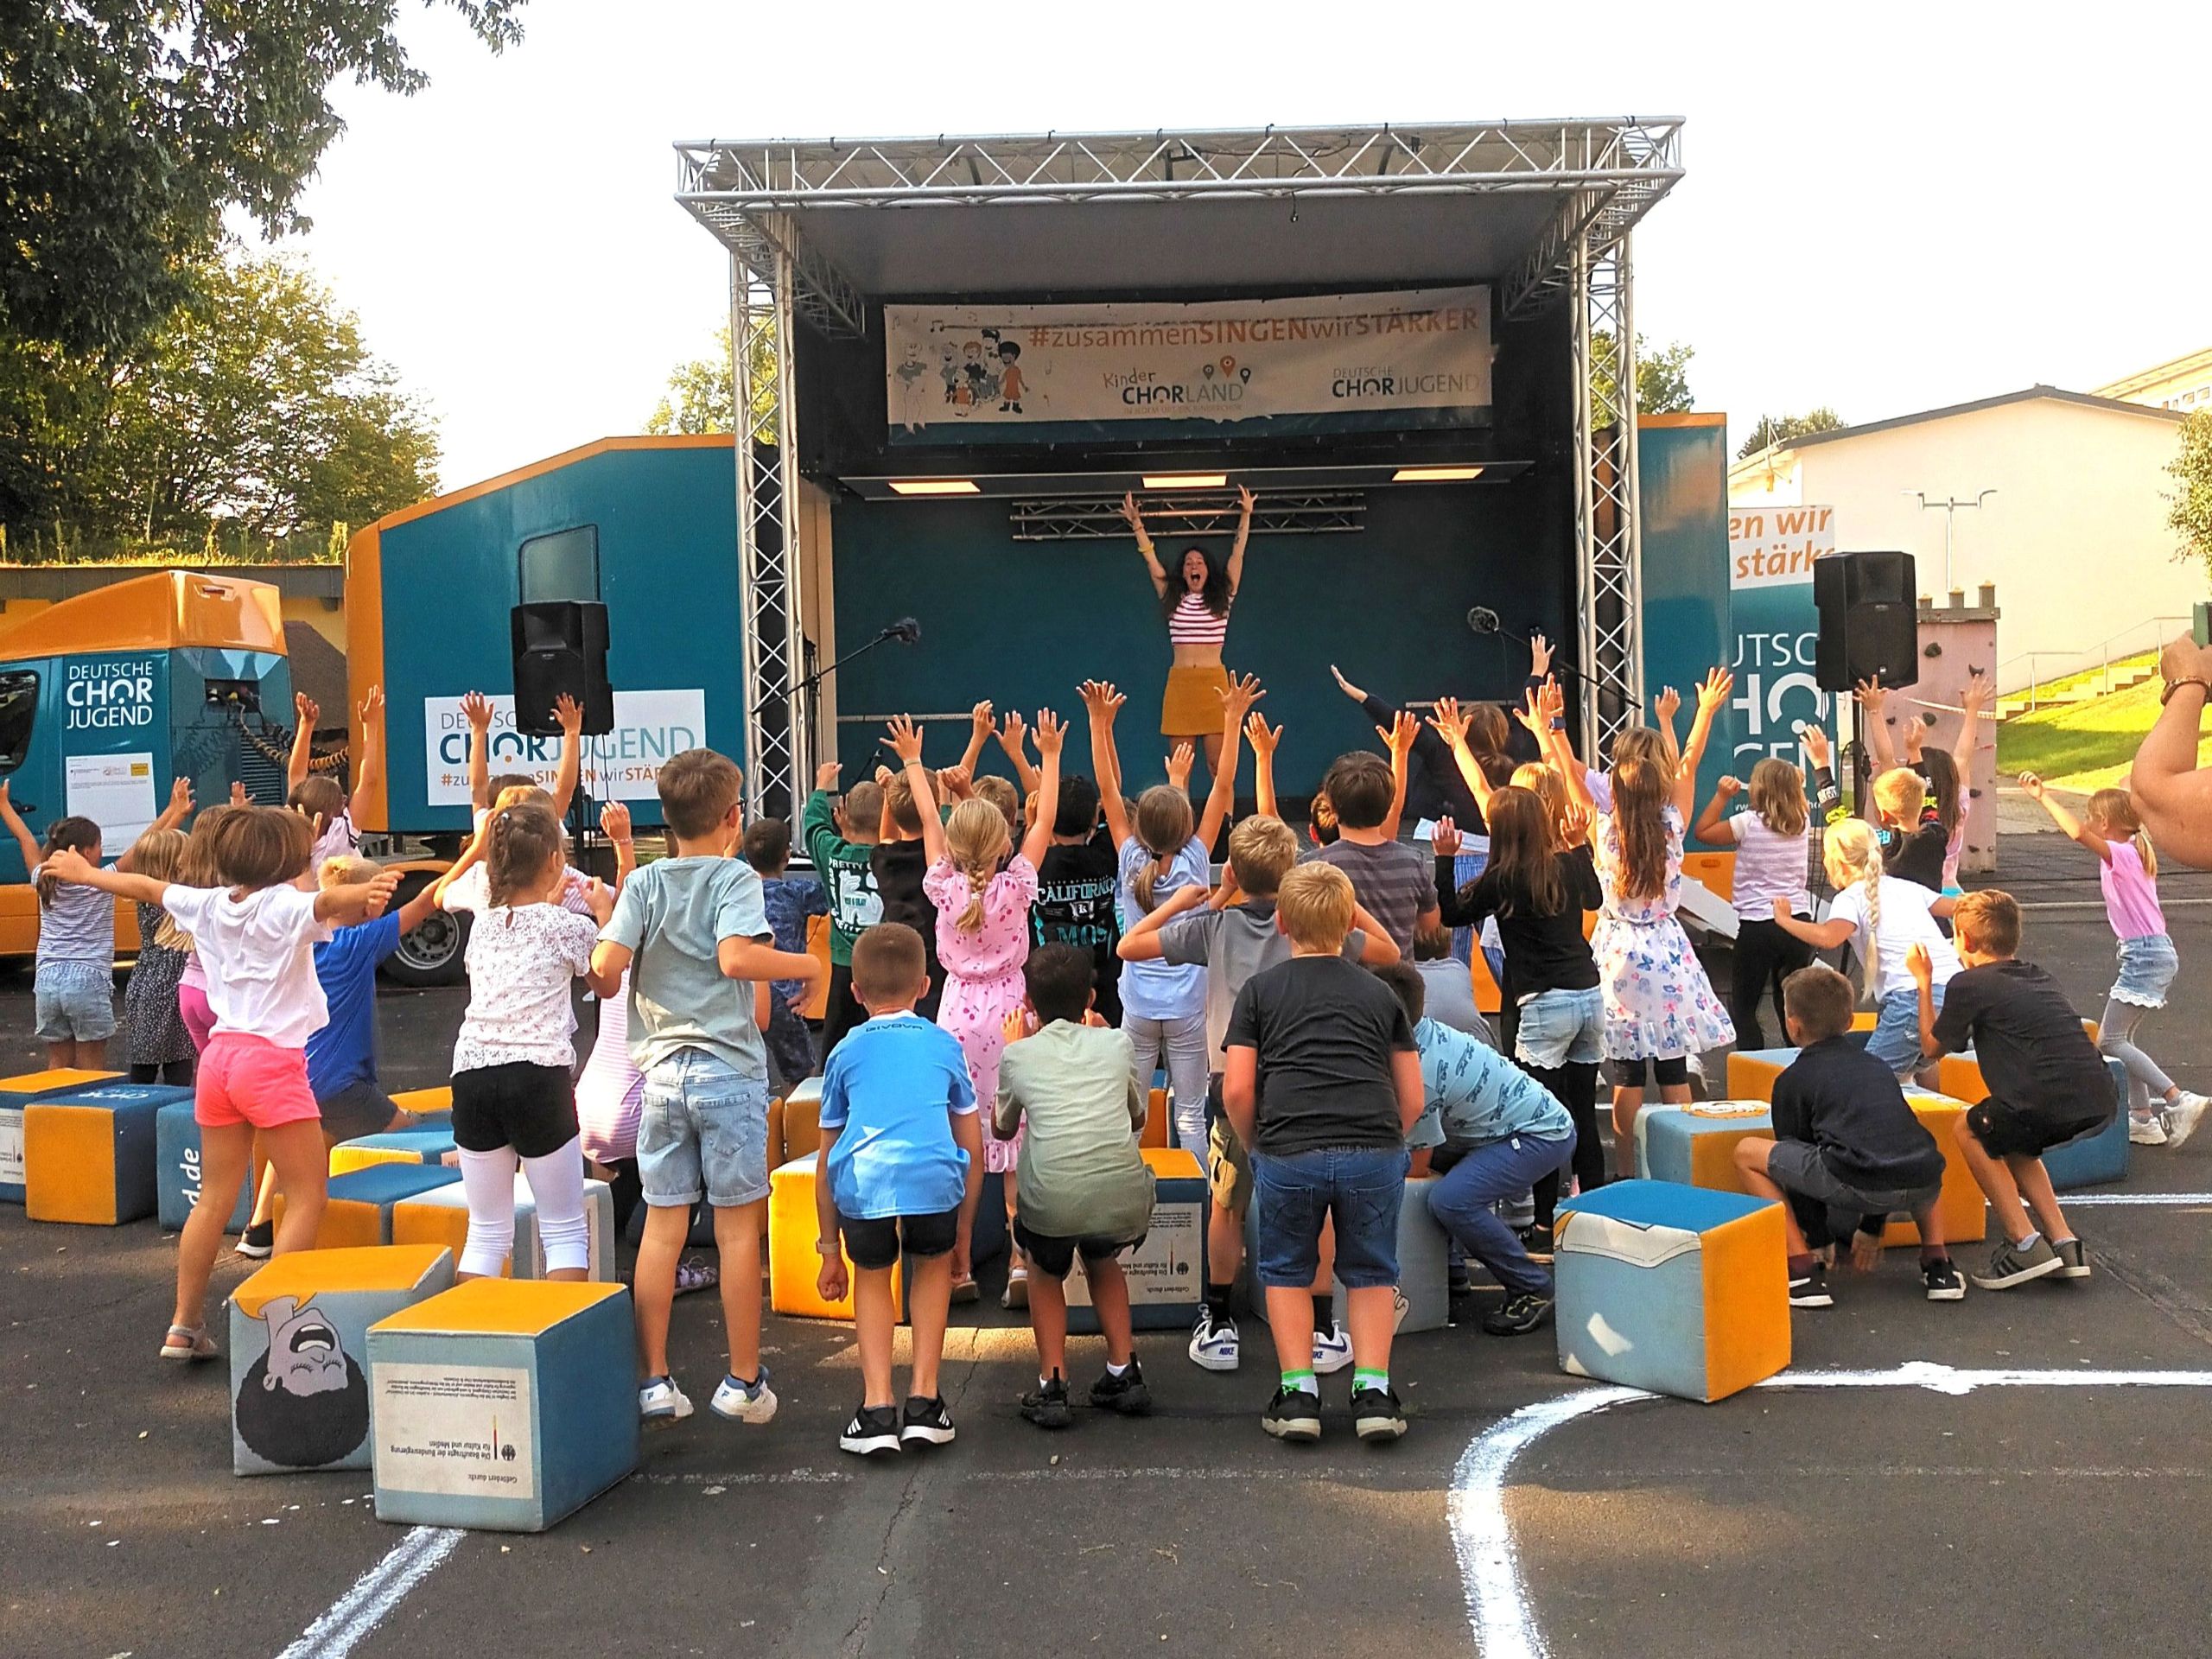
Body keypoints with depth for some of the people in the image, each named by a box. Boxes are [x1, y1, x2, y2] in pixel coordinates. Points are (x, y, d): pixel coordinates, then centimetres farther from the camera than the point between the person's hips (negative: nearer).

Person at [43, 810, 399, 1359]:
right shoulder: (284, 907, -10)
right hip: (273, 1060, -7)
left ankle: (184, 1328, 20)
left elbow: (147, 887, 26)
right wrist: (366, 893, -54)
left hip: (219, 1056, 8)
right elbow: (326, 903, -33)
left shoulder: (207, 905, 10)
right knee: (306, 1198, 0)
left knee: (214, 1199, 15)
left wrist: (85, 873, 43)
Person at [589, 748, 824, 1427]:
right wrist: (805, 965, -8)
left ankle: (654, 1381, 13)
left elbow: (604, 967, -8)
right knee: (737, 1228, 5)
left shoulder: (645, 882, 4)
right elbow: (736, 957, -23)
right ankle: (743, 1382, 13)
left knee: (662, 1228, 8)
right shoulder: (734, 877, -7)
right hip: (728, 1070, -4)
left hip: (661, 1071, 4)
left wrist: (614, 993, 14)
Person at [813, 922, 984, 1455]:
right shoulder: (945, 1045, 26)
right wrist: (963, 1236, 36)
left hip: (862, 1182, 0)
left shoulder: (845, 1053, 27)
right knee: (933, 1266, 30)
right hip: (933, 1178, 0)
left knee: (871, 1275, 29)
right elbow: (973, 1153, 26)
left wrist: (830, 1251, 37)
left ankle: (877, 1406, 18)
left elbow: (826, 1163, 29)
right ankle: (924, 1400, 26)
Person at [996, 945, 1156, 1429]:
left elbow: (1003, 1128, 30)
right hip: (1125, 1203, 2)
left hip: (1053, 1204, -2)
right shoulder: (1117, 1043, 16)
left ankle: (1052, 1384, 19)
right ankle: (1124, 1373, 28)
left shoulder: (1019, 1054, 13)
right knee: (1101, 1260, 35)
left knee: (1045, 1268, 31)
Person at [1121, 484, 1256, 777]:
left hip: (1214, 681, -1)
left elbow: (1238, 553, 8)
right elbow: (1151, 558, 14)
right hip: (1180, 682, 1)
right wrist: (1136, 523, 12)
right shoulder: (1173, 599, 13)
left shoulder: (1221, 598, 10)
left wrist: (1245, 515, 6)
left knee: (1218, 762, -3)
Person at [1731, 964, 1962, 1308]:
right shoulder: (1878, 1067, 31)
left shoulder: (1792, 1080, 16)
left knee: (1747, 1152, 13)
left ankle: (1804, 1271, 7)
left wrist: (1818, 1240, 33)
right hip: (1924, 1186, 6)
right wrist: (1873, 1230, 48)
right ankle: (1938, 1266, 25)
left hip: (1857, 1183, -6)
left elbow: (1796, 1157, 21)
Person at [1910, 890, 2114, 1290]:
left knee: (1971, 1130, 19)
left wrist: (1924, 984, 26)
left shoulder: (1969, 983, 3)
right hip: (2101, 1102, 7)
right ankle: (2064, 1242, 23)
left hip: (2052, 1104, -7)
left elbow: (1934, 1046, 16)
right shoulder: (2040, 978, 24)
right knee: (2012, 1143, 31)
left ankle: (2026, 1245, 11)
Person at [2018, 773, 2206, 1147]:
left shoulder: (2120, 854, -16)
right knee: (2121, 1039, 13)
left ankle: (2180, 1100, -13)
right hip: (2155, 952, 10)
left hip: (2145, 955, -10)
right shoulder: (2133, 851, 12)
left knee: (2110, 1041, -9)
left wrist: (2044, 797, -26)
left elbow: (2077, 832, -32)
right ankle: (2143, 1118, 15)